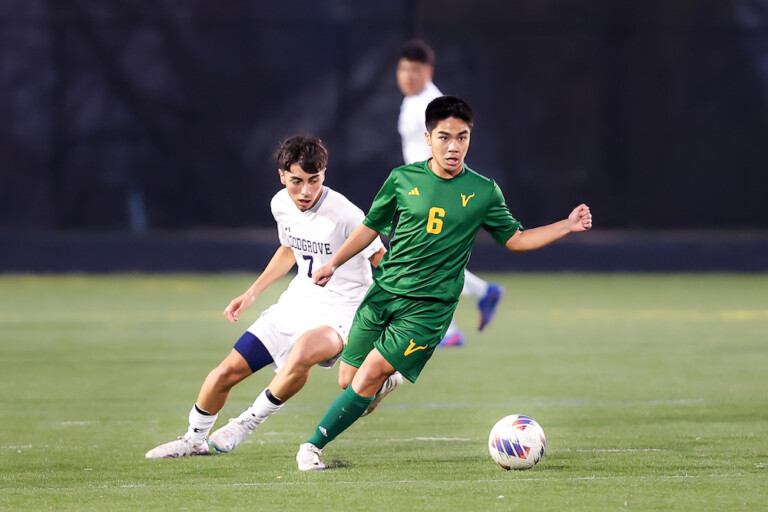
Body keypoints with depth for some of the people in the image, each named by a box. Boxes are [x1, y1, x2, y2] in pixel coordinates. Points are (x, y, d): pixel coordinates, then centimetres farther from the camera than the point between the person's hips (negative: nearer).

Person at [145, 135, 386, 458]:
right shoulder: (281, 205, -2)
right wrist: (252, 293, 20)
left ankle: (249, 421, -15)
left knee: (303, 350, -40)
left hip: (340, 311, -6)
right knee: (228, 371, 3)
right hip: (297, 301, 7)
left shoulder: (345, 215, -22)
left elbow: (384, 261, -12)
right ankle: (195, 438, 31)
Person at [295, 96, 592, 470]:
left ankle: (314, 445, -6)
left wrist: (567, 226, -1)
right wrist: (334, 264, 6)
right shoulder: (403, 179, 2)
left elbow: (515, 239, 10)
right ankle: (389, 380, 37)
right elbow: (371, 227, 13)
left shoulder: (483, 192, 0)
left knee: (369, 375, -16)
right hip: (383, 292, 2)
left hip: (429, 306, -2)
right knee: (349, 378, 2)